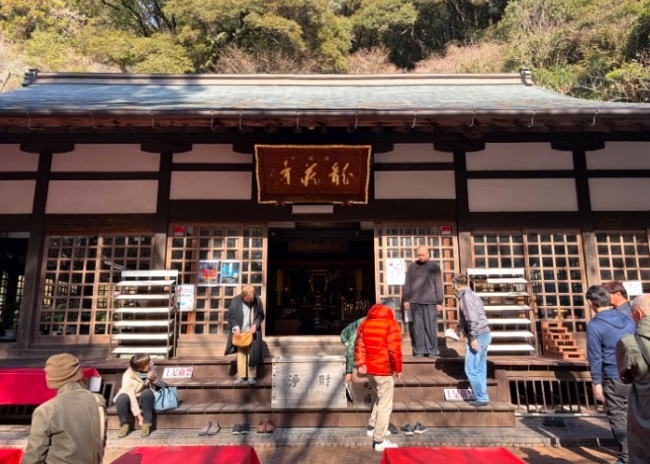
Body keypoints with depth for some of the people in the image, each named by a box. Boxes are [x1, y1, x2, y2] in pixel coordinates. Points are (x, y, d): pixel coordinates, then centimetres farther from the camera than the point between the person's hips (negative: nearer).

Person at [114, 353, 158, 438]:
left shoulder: (150, 369, -12)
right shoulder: (128, 376, -22)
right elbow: (130, 395, -27)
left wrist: (154, 379, -21)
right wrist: (139, 416, -32)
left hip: (144, 399, 2)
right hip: (132, 400, -1)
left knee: (148, 392, -32)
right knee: (122, 397, -34)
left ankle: (146, 424, -23)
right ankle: (124, 425, -15)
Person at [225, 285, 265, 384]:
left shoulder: (257, 301, -10)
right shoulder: (235, 301, -13)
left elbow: (261, 315, 3)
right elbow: (229, 316, -3)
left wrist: (255, 325, -12)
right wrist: (236, 327, -12)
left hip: (253, 331, 0)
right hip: (240, 332, 0)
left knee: (252, 353, 0)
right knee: (241, 353, 6)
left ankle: (251, 376, 9)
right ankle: (241, 376, 13)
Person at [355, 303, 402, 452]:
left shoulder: (364, 323, 9)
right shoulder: (391, 324, -10)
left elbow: (359, 345, 5)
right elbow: (394, 350, -17)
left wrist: (361, 364, 3)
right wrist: (398, 369, -7)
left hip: (369, 368, 7)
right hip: (384, 370, -7)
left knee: (380, 398, 27)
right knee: (385, 405, 3)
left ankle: (372, 427, 34)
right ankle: (380, 441, 7)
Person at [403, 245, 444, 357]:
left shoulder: (434, 267, 5)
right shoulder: (412, 267, 11)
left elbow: (438, 286, 3)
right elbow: (407, 284, 12)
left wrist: (439, 302, -1)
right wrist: (406, 299, 7)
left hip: (430, 302, -2)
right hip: (415, 302, 2)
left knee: (430, 327, -3)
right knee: (418, 327, 3)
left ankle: (432, 351, 7)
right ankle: (419, 350, 9)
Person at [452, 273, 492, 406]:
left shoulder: (466, 297, -13)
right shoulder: (474, 295, 16)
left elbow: (472, 318, -22)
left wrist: (473, 338, -21)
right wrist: (460, 325, 40)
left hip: (477, 336, -9)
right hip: (485, 335, 9)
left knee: (471, 369, -2)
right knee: (480, 368, 14)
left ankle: (482, 398, 3)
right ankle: (480, 396, 21)